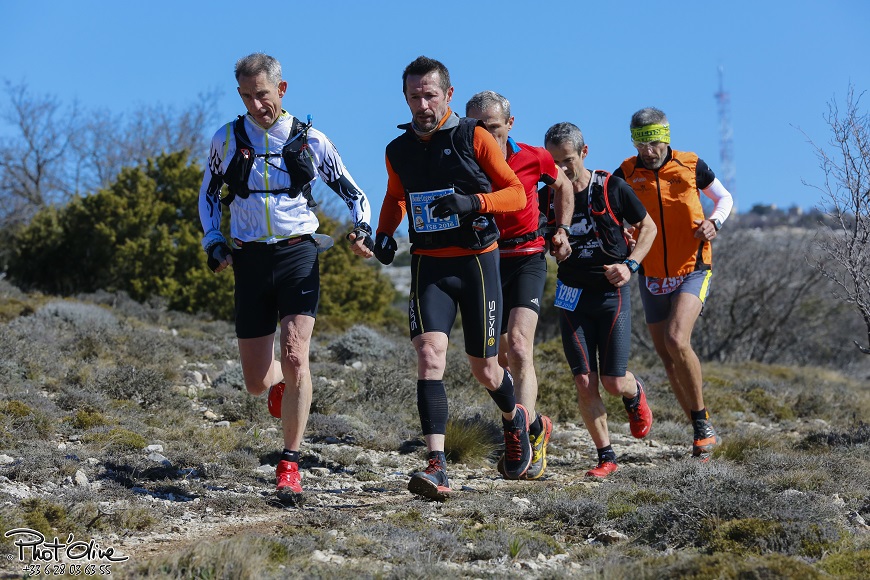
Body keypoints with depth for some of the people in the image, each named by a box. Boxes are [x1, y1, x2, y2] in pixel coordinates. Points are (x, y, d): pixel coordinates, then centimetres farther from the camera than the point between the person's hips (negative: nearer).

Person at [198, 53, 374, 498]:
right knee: (256, 383, 4)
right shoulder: (227, 139, 4)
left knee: (294, 356, -21)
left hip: (297, 255, -2)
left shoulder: (309, 140, 1)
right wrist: (213, 242, 3)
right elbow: (208, 195, 18)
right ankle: (281, 381, 44)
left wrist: (363, 229, -7)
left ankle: (290, 463, -12)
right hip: (250, 260, 2)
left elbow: (351, 192, 11)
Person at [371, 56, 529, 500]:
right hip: (428, 264, 2)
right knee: (429, 355, -18)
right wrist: (384, 232, 6)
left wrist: (473, 202, -21)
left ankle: (514, 420, 42)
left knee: (484, 371, 6)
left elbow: (517, 193, -4)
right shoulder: (398, 151, 5)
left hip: (477, 262, -2)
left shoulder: (473, 138, -7)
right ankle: (437, 467, -23)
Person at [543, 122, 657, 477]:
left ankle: (635, 394, 33)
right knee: (584, 383, -6)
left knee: (614, 383, -4)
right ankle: (606, 456, 8)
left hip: (612, 292, -2)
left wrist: (630, 265, -9)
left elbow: (647, 227, 5)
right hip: (572, 296, 2)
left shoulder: (612, 188, -7)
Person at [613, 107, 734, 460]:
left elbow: (724, 197, 11)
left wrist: (714, 221, -10)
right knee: (667, 358, 7)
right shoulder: (625, 175, -3)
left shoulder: (691, 166, -5)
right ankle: (702, 432, 22)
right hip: (652, 278, 3)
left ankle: (701, 420, -8)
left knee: (676, 340, -25)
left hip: (692, 272, -3)